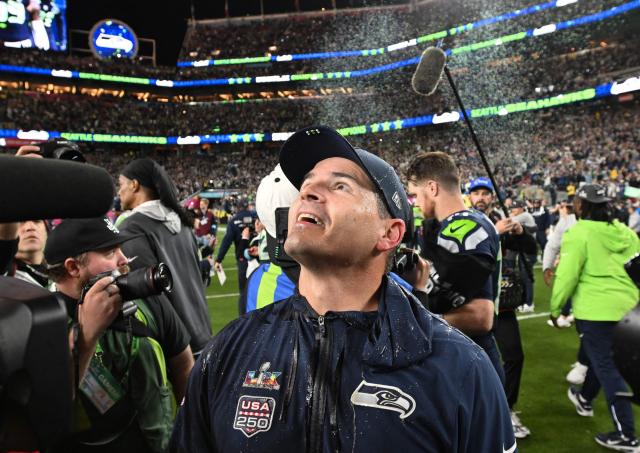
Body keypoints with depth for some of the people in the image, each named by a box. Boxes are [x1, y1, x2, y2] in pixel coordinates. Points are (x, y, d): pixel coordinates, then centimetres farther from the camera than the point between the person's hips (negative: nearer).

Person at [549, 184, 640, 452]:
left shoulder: (578, 233, -14)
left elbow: (567, 275, -15)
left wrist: (556, 307, -3)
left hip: (595, 309, -7)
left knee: (606, 366, 0)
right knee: (602, 356, 25)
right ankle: (585, 399, 47)